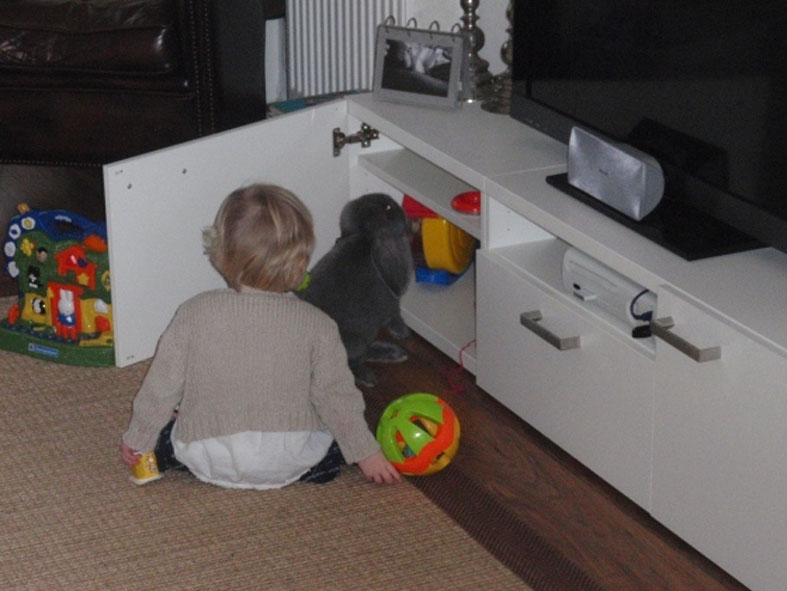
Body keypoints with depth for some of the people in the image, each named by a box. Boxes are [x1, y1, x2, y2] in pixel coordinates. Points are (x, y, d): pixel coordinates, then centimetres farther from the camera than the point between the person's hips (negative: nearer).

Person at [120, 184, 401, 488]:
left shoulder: (193, 314, -9)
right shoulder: (316, 325, -10)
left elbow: (162, 386, -2)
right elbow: (337, 396, -4)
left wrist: (138, 439, 13)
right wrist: (367, 453, 9)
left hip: (209, 462, 1)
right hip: (288, 462, -1)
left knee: (164, 426, 26)